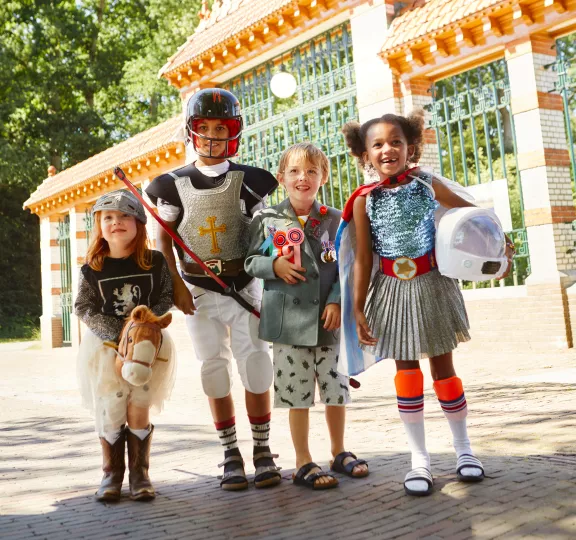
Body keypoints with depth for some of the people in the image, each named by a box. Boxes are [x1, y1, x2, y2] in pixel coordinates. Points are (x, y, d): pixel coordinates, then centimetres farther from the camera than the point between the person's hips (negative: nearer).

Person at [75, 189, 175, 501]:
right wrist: (118, 331, -14)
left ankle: (139, 474, 13)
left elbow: (166, 297, 3)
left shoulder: (155, 262, -2)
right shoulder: (92, 269, -2)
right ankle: (111, 474, 18)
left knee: (138, 411, -2)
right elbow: (83, 307, -2)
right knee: (109, 412, 2)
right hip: (104, 346, 1)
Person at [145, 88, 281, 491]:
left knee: (255, 366, -6)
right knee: (215, 370, 5)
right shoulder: (175, 183, 4)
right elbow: (164, 238, 4)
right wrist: (176, 284, -5)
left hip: (244, 285, -1)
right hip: (199, 290, 1)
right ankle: (231, 454, 15)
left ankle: (263, 451, 9)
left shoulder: (249, 180, 1)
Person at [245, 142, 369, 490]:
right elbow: (250, 261, 8)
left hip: (328, 317, 1)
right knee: (296, 392, 5)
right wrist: (273, 265, -10)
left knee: (336, 388, 10)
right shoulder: (267, 220, 2)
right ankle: (304, 463, 19)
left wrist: (337, 301, -8)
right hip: (289, 317, -1)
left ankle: (340, 452, 30)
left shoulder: (335, 220, 3)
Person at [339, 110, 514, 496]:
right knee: (406, 370, 6)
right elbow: (363, 259, -3)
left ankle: (464, 449, 27)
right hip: (392, 290, 0)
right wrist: (358, 308, -4)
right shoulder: (365, 200, -5)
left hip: (431, 284, 0)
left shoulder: (427, 184, -3)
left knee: (443, 366, 9)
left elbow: (470, 211, 13)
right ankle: (420, 459, 17)